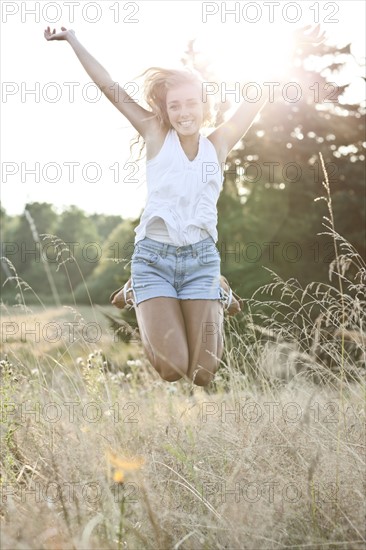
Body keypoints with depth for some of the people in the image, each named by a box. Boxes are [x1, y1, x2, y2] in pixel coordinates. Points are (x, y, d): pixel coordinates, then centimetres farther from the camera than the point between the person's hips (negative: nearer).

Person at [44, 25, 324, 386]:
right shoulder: (156, 136, 4)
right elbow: (110, 88, 6)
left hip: (201, 260, 1)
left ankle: (219, 296, 27)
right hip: (153, 258, -1)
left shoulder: (218, 145, 8)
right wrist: (73, 41, 8)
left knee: (203, 374, -5)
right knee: (172, 368, -15)